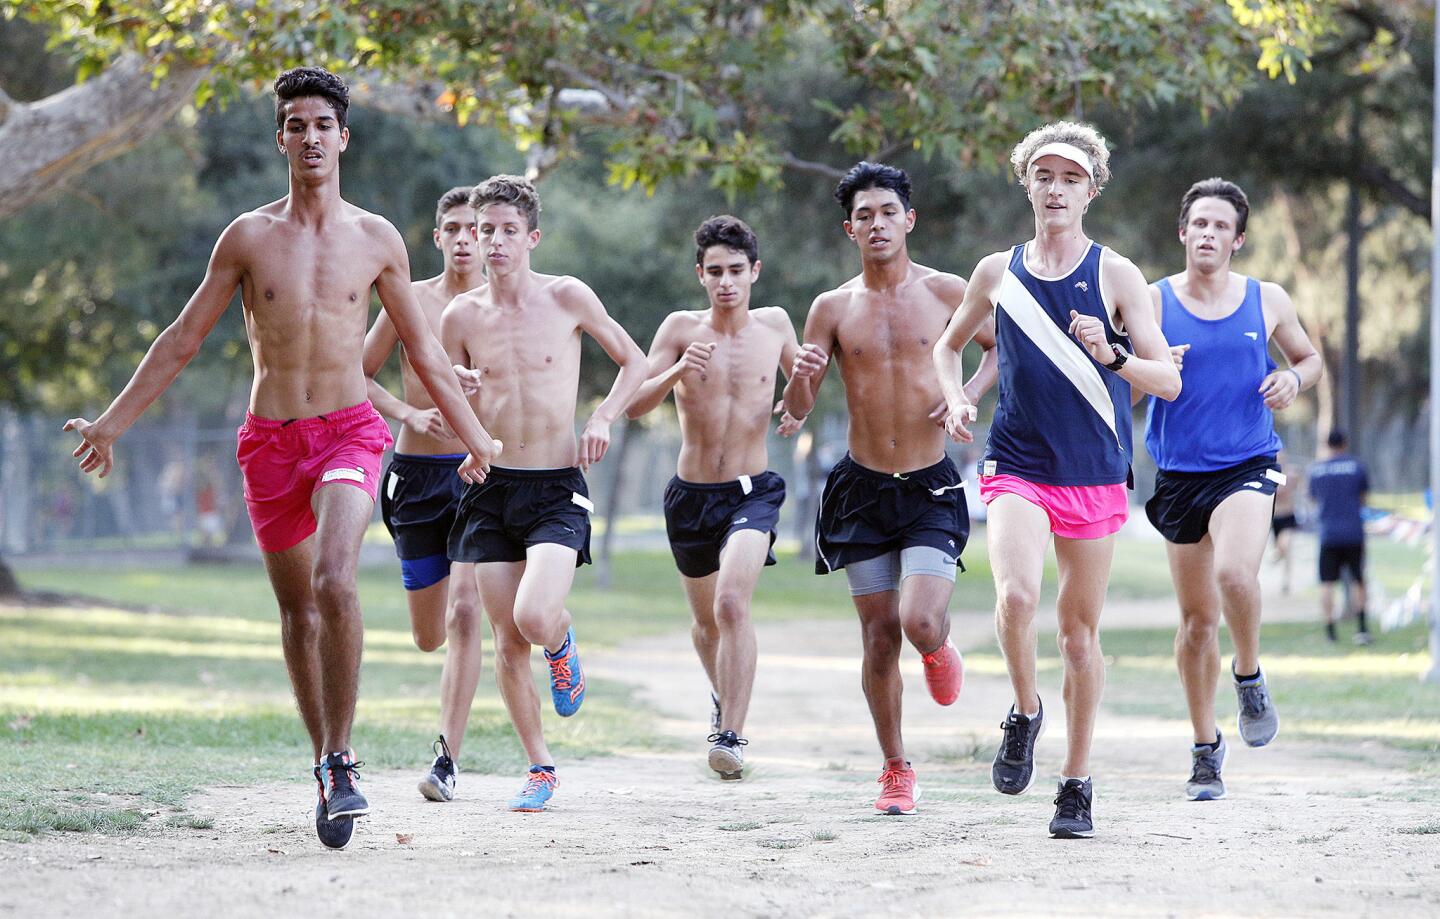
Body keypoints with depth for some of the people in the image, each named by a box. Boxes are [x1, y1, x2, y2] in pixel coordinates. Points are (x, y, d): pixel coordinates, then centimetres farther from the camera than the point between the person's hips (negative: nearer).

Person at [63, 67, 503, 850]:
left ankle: (339, 758, -18)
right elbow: (182, 340, 8)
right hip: (270, 438, 2)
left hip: (348, 433, -2)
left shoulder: (376, 241, 3)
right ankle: (326, 764, 23)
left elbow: (422, 351, 15)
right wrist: (111, 424, 7)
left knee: (335, 581, -25)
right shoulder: (248, 237, 2)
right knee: (297, 609, 9)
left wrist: (475, 438, 19)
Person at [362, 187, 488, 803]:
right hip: (419, 473, 3)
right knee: (429, 636, 9)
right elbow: (358, 375, 9)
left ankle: (448, 757, -16)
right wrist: (410, 414, -7)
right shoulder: (411, 300, 4)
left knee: (464, 610, -19)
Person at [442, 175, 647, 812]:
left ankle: (561, 641, 15)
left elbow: (634, 362, 11)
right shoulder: (460, 316, 3)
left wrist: (603, 419, -5)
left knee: (534, 618, -23)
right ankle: (539, 767, 18)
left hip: (557, 488, -3)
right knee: (507, 644, 2)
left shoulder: (567, 298, -2)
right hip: (492, 489, 3)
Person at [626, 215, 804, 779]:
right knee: (706, 620, 18)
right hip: (692, 494, 2)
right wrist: (676, 372, -26)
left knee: (732, 603, -25)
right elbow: (633, 405, -8)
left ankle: (731, 735, -26)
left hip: (753, 493, -2)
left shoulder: (774, 324, 1)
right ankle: (724, 698, 48)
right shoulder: (682, 328, -4)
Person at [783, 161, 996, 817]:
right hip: (863, 488, 2)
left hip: (931, 489, -2)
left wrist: (970, 391, -4)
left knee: (920, 625, -18)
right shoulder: (832, 308, 1)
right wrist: (800, 377, -22)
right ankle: (895, 769, 20)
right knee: (879, 637, 4)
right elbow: (798, 410, 1)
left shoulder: (945, 292, -2)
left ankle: (940, 647, 20)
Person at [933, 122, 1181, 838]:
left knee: (1080, 629, 6)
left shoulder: (1115, 275, -1)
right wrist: (957, 401, 4)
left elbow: (1169, 382, -3)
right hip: (1016, 468, 0)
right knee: (1015, 597, -25)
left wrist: (1112, 355, -22)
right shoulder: (998, 273, 6)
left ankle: (1076, 783, 18)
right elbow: (950, 345, 23)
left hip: (1095, 476, 0)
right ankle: (1024, 713, 2)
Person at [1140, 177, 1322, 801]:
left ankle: (1250, 679, 0)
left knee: (1235, 573, -29)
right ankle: (1206, 749, 22)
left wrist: (1293, 380, -4)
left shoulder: (1268, 301, 3)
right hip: (1179, 474, 1)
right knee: (1198, 619, 7)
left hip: (1248, 467, -1)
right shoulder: (1153, 302, 0)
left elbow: (1310, 357, 19)